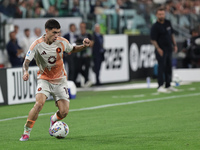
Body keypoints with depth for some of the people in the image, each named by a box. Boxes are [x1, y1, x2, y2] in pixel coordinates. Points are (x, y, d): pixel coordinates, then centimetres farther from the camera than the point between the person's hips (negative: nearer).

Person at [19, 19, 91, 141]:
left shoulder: (62, 42, -7)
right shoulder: (37, 45, -16)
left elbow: (73, 50, 14)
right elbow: (27, 61, -17)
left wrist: (84, 46, -5)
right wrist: (25, 72, -38)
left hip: (60, 80, 3)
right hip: (44, 79, -3)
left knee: (64, 112, -7)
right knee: (39, 104, -28)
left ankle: (54, 119, 32)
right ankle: (26, 132, -13)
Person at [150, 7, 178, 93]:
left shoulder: (168, 23, 8)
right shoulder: (155, 27, -13)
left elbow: (172, 34, 18)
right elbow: (153, 40, -13)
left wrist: (174, 45, 15)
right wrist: (158, 49, -23)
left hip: (169, 49, 7)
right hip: (161, 50, -7)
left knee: (169, 67, 12)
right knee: (162, 67, -9)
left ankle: (168, 86, 20)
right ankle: (160, 86, -7)